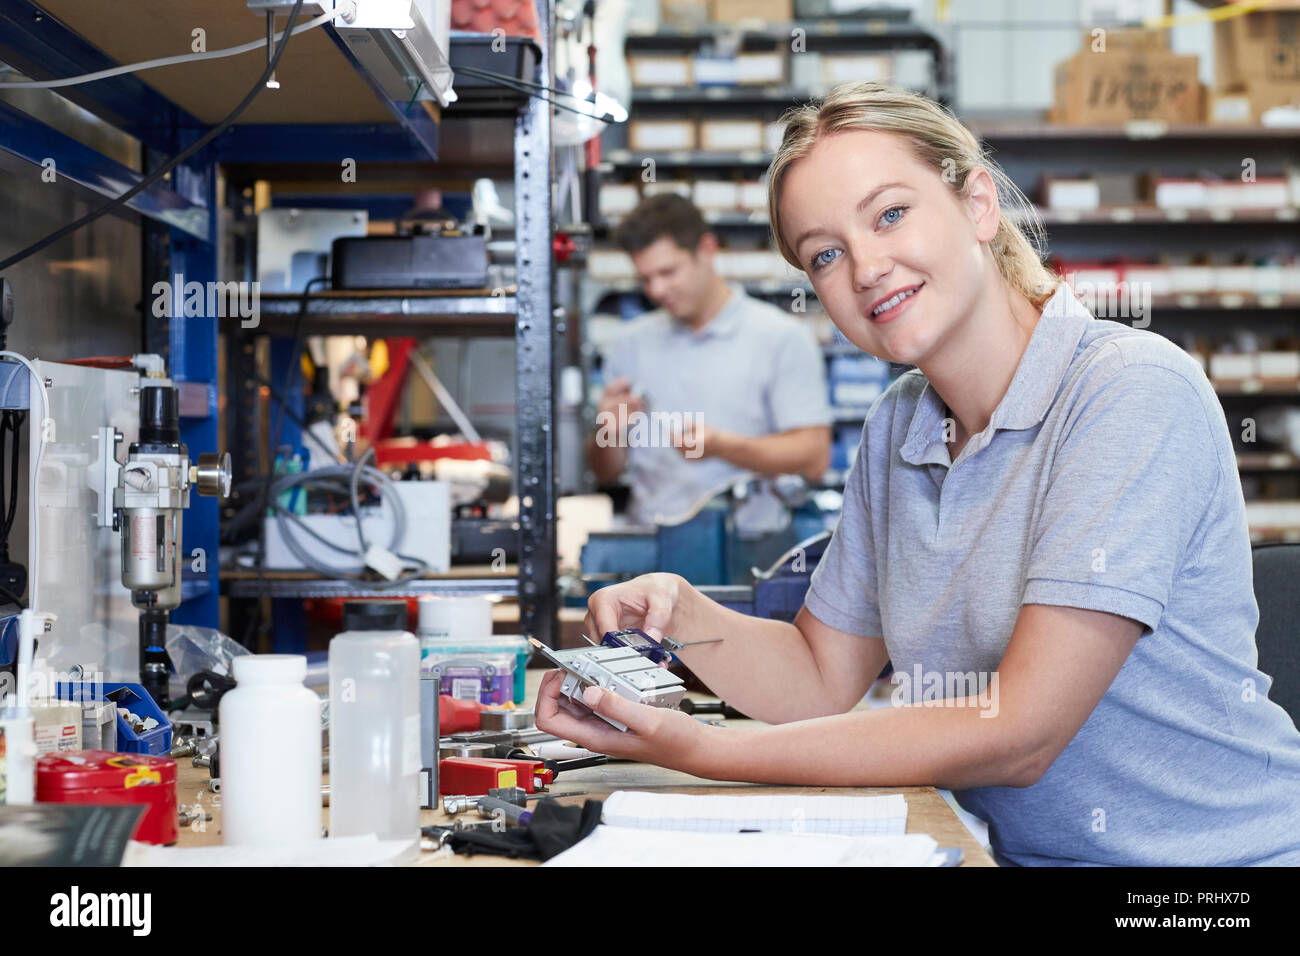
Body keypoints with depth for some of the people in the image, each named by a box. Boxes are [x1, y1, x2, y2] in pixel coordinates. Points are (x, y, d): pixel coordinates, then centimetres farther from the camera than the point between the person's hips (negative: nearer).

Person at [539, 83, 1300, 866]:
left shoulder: (1133, 391, -16)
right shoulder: (897, 426, 6)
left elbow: (1018, 736, -20)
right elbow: (822, 680, 11)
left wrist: (703, 754, -21)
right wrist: (681, 613, -8)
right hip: (1018, 848, 6)